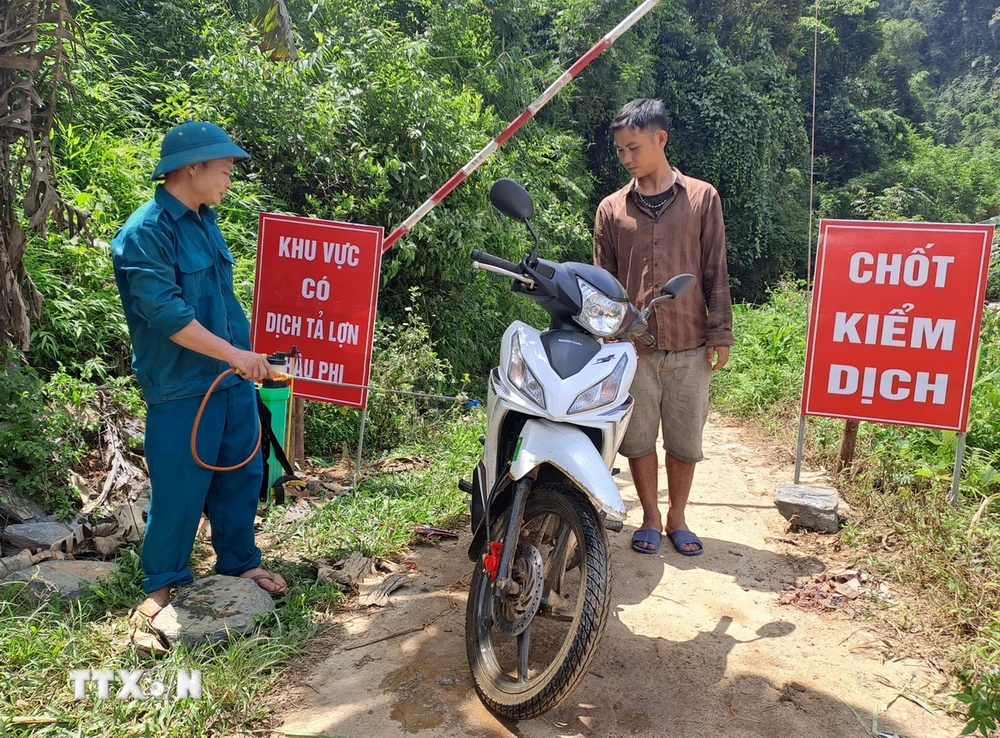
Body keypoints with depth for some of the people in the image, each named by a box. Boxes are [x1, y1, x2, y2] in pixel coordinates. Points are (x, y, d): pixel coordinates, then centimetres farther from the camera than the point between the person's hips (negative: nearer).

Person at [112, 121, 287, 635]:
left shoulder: (205, 221, 12)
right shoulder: (145, 233, -15)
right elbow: (166, 311, -24)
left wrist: (248, 353, 22)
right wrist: (233, 354, -24)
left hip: (234, 380, 8)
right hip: (182, 389, -8)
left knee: (241, 476, 15)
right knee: (179, 489, 4)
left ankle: (239, 561, 32)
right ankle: (162, 582, 25)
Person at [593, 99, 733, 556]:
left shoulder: (702, 198, 5)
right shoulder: (611, 208, 7)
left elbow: (715, 270, 4)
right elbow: (602, 280, 8)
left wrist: (720, 334, 0)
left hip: (690, 345, -1)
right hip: (633, 345, 1)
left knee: (686, 438, 9)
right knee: (638, 437, 7)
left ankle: (677, 517, 27)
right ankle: (650, 518, 25)